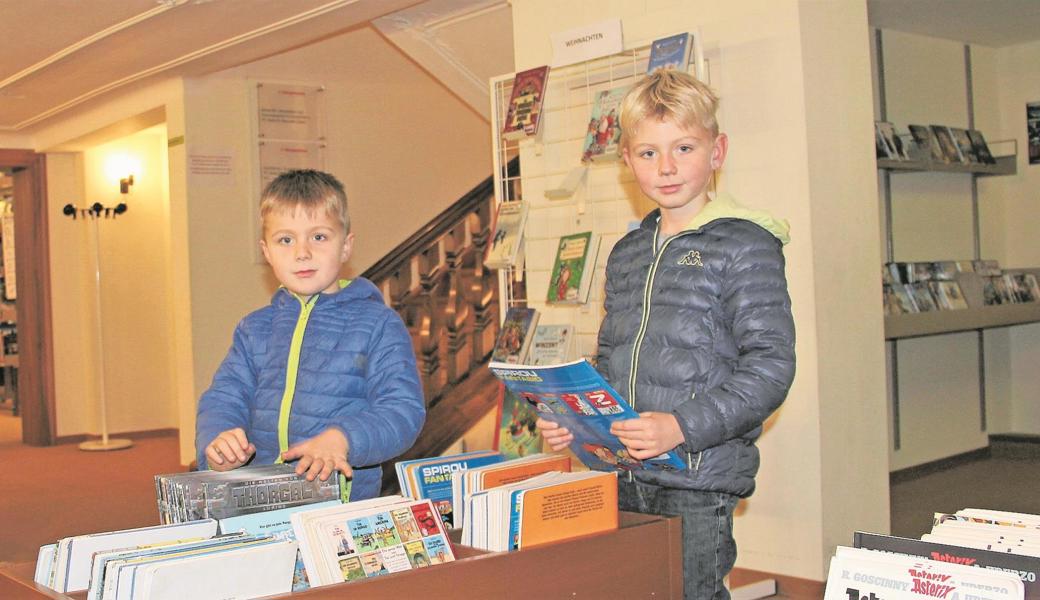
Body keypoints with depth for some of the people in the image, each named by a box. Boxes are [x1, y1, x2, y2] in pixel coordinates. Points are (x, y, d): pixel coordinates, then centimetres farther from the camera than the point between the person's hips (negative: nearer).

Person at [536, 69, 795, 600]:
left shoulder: (744, 245, -6)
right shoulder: (626, 255, 15)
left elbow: (770, 365, -12)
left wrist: (682, 426, -21)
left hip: (698, 480, -5)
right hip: (622, 480, 6)